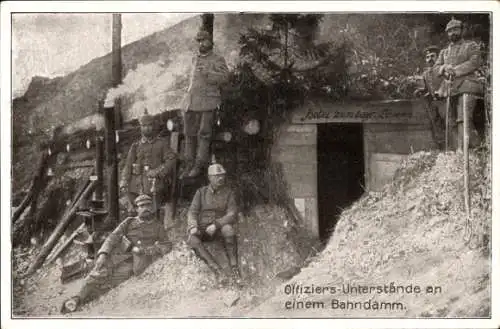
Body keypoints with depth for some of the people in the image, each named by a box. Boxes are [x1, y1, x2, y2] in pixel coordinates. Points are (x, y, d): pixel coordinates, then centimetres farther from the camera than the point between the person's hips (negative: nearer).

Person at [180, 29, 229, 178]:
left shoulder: (217, 59, 2)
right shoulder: (195, 59, 20)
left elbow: (224, 76, -11)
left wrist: (207, 73, -22)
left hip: (207, 103, -6)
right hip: (190, 102, 6)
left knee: (203, 134, -7)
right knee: (189, 134, 4)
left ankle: (199, 165, -3)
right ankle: (188, 166, 8)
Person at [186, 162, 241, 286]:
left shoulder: (229, 193, 1)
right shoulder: (201, 192, 6)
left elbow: (232, 215, -9)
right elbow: (192, 212, 0)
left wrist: (215, 225, -24)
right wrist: (193, 227, -22)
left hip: (220, 227, -1)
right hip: (203, 230, 1)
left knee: (228, 229, -38)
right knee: (192, 239, -34)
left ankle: (234, 269, -33)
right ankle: (217, 270, -39)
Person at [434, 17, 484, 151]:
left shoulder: (471, 46, 12)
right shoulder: (444, 52, 26)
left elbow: (474, 63, -4)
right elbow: (436, 67, 15)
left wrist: (455, 70, -12)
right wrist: (444, 68, -9)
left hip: (466, 86, -5)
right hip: (450, 88, 5)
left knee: (464, 118, -21)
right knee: (453, 123, -2)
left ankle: (462, 149, -28)